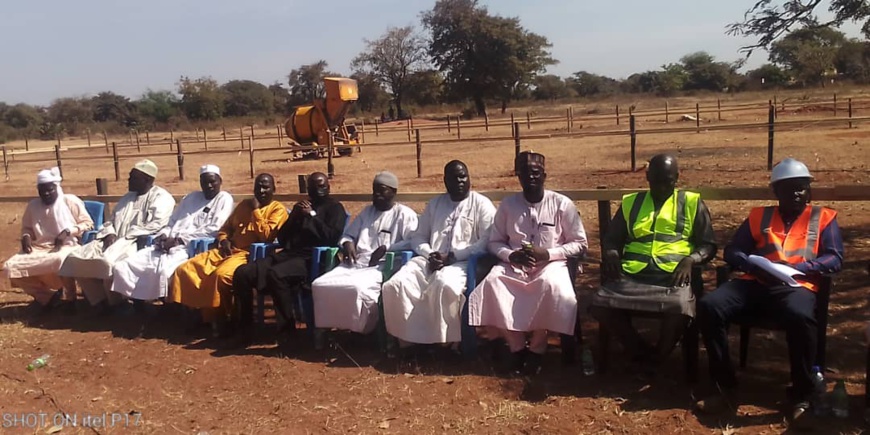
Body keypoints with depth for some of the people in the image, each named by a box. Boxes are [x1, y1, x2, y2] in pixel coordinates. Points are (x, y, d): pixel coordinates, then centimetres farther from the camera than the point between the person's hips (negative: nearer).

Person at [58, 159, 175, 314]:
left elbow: (157, 225, -16)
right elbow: (111, 221, 23)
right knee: (75, 258, -9)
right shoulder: (127, 197, 24)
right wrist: (110, 235, -2)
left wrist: (126, 236, -16)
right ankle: (101, 299, -4)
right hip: (115, 241, 9)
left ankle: (113, 303, -10)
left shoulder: (161, 197, -2)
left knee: (108, 260, -34)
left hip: (139, 243, -8)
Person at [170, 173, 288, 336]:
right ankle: (201, 313, -2)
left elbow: (265, 236, -14)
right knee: (184, 270, -8)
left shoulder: (278, 209, 0)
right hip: (229, 250, 8)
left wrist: (256, 211, -8)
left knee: (221, 275, -36)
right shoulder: (244, 204, 21)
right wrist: (223, 240, 5)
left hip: (250, 254, -7)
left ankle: (219, 319, -16)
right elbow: (225, 228, 27)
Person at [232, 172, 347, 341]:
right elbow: (282, 239, 20)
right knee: (242, 273, -14)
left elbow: (332, 238, -9)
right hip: (287, 254, 7)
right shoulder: (301, 206, 25)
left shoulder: (335, 208, 8)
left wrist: (312, 215, -6)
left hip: (311, 259, -6)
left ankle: (287, 330, -25)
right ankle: (244, 327, -5)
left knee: (276, 274, -36)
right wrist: (295, 216, 5)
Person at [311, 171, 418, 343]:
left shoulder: (405, 214, 7)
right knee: (320, 285, -19)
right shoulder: (367, 211, 28)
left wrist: (386, 248, -17)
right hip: (356, 263, 6)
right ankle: (323, 329, -10)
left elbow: (413, 242, -7)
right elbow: (348, 234, 30)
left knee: (357, 288, -37)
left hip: (382, 266, -6)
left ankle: (365, 332, -15)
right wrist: (347, 243, 6)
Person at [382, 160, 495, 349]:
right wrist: (429, 255, -4)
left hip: (463, 262, -4)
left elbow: (487, 241, -5)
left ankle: (447, 341, -21)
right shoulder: (434, 203, 22)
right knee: (395, 284, -23)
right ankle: (406, 340, -12)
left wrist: (452, 257, -13)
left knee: (444, 285, -39)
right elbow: (418, 236, 19)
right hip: (429, 261, 5)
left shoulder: (482, 204, 6)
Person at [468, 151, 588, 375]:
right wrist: (511, 255, -13)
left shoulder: (562, 204, -3)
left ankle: (537, 347, -14)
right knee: (492, 283, -29)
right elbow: (494, 242, 9)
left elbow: (580, 244, -1)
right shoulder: (507, 204, 4)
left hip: (551, 264, -2)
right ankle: (516, 346, -13)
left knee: (552, 285, -37)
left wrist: (548, 253, -15)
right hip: (514, 265, 2)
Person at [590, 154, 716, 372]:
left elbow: (708, 244, 13)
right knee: (599, 305, -25)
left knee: (679, 309, -35)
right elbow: (611, 238, 25)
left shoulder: (691, 203, 15)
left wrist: (690, 259, -9)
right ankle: (643, 353, -4)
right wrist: (611, 253, 0)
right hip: (632, 274, 2)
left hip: (673, 275, -2)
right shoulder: (631, 202, 21)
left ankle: (656, 359, -6)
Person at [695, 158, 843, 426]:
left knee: (800, 317, -39)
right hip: (755, 282, 3)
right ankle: (725, 388, -18)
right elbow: (732, 251, 16)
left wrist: (795, 268, -11)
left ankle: (801, 395, -19)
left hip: (797, 285, -2)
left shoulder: (823, 218, 20)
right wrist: (754, 265, -7)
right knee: (709, 306, -26)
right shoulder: (759, 216, 24)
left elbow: (835, 259, 6)